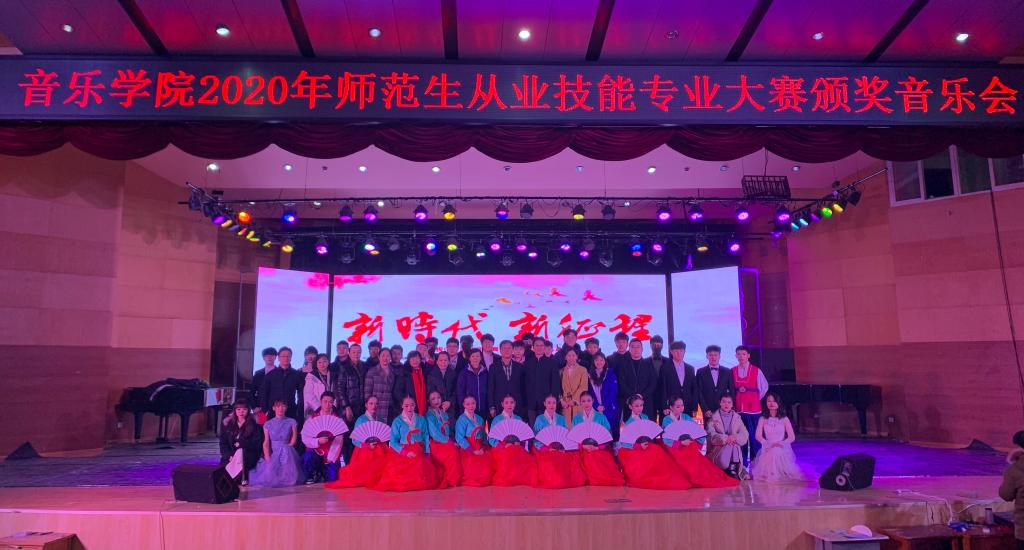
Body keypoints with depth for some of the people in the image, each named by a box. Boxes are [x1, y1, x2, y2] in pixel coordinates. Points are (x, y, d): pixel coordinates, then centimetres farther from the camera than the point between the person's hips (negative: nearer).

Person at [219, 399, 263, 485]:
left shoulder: (254, 425, 2)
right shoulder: (228, 424, 12)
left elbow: (257, 444, -1)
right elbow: (223, 443, 8)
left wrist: (241, 444, -11)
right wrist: (229, 455, -8)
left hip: (248, 457, -2)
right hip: (231, 456, 2)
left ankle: (244, 478, -19)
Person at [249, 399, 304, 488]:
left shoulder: (292, 422, 2)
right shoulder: (268, 424, 6)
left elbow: (293, 440, 2)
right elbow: (266, 443, 1)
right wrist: (268, 459, -11)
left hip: (287, 454, -1)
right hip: (273, 454, 1)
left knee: (289, 479, -23)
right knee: (269, 479, -20)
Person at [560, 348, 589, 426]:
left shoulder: (583, 370, 8)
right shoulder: (562, 371, 15)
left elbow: (583, 387, -2)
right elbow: (560, 388, 9)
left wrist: (574, 400, -11)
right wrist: (562, 401, -6)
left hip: (578, 403, -2)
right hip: (566, 405, 2)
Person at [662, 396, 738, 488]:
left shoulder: (686, 417, 11)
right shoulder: (666, 420, -1)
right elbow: (666, 439, -13)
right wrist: (681, 442, -25)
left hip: (688, 445, 4)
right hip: (674, 448, -4)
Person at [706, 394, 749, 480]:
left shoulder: (737, 417, 15)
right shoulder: (713, 417, 7)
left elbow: (745, 434, 1)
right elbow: (711, 434, -9)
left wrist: (735, 437, -21)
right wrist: (725, 438, -26)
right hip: (717, 448, -2)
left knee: (733, 444, -31)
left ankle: (733, 471, -22)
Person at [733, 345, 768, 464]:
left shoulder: (756, 371, -1)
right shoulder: (732, 372, 3)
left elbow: (764, 387, 8)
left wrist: (756, 399, 10)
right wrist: (735, 400, 6)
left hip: (753, 407, -2)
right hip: (738, 408, 2)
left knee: (754, 435, -2)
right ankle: (742, 462, 16)